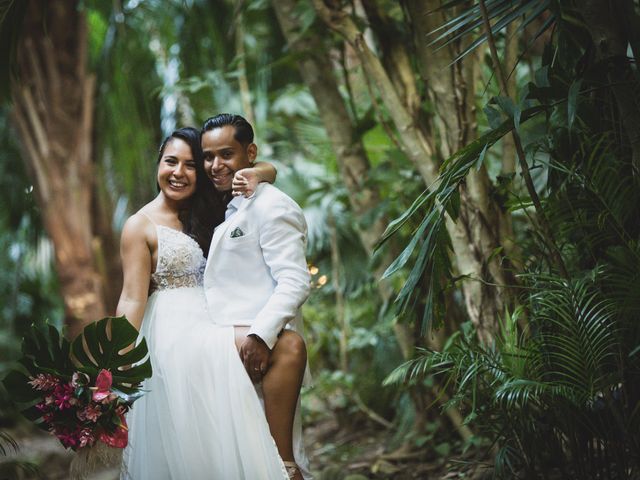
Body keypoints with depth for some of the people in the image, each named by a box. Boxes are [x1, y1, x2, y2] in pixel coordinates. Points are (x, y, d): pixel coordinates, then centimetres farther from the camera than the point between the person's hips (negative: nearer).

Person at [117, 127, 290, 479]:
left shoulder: (208, 214, 14)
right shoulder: (141, 226, -3)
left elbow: (268, 170, 20)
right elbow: (132, 299, -10)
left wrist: (255, 176, -4)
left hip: (213, 333, 6)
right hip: (172, 335, -6)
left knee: (222, 437, 5)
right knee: (179, 438, -5)